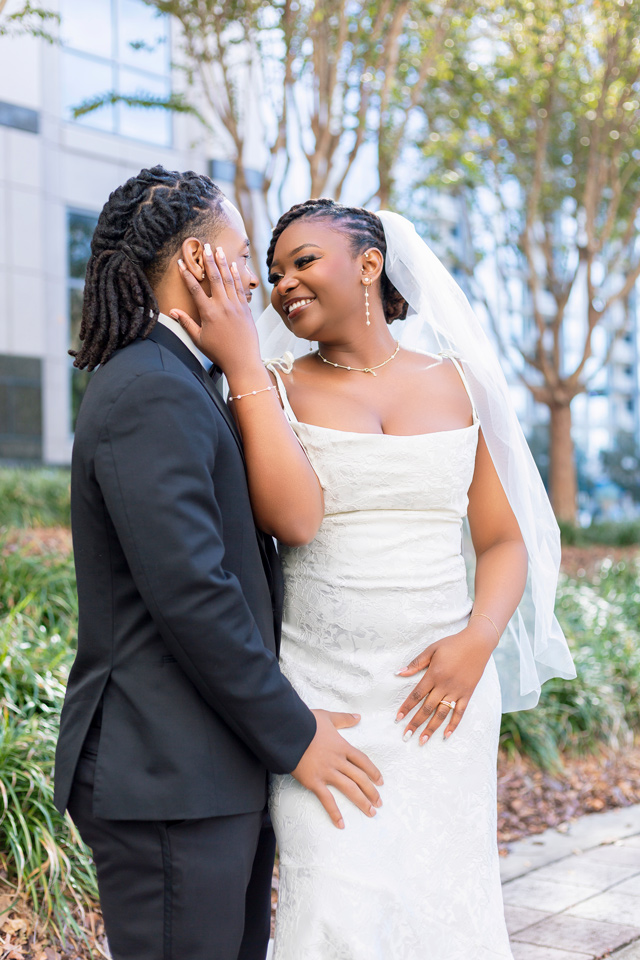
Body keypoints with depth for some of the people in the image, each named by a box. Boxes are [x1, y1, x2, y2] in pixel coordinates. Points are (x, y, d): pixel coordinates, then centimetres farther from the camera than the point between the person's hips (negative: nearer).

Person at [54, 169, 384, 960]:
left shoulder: (167, 381, 16)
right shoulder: (153, 392, -18)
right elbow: (191, 593, -22)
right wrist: (292, 735, -14)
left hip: (207, 772, 10)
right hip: (165, 780, -10)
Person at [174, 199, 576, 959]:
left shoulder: (457, 383, 7)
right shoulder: (273, 390, 2)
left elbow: (506, 539, 8)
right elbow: (293, 518, -16)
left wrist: (476, 643, -9)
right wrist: (243, 363, -16)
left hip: (442, 685, 2)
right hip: (321, 691, -1)